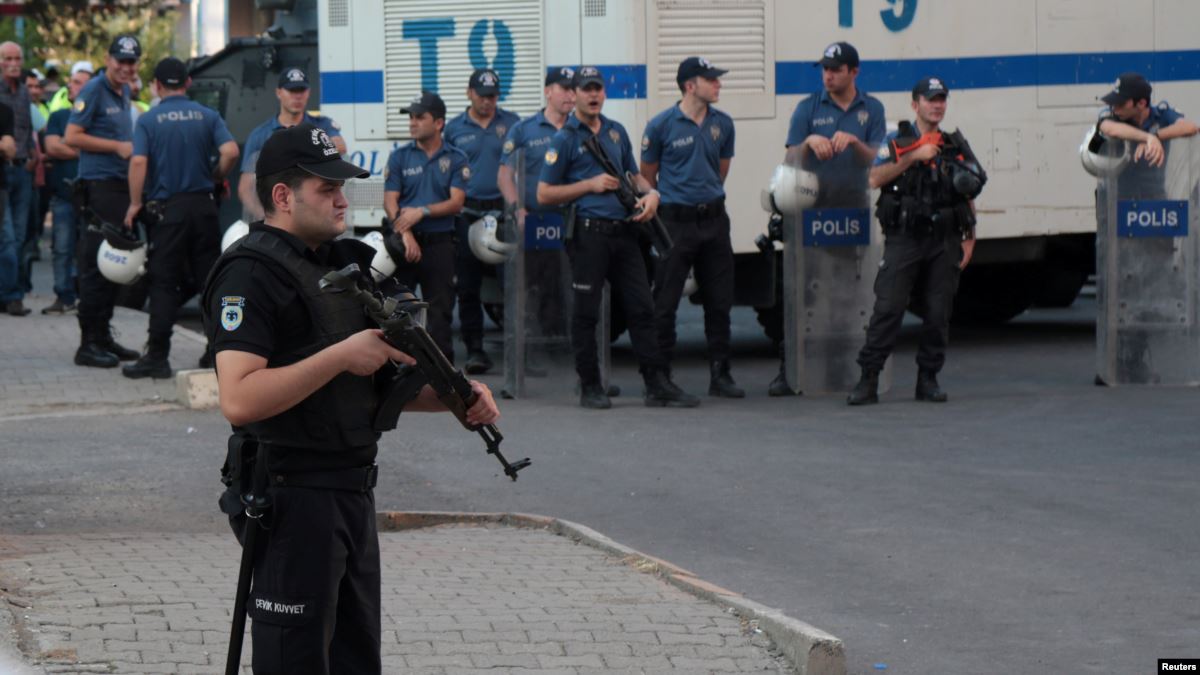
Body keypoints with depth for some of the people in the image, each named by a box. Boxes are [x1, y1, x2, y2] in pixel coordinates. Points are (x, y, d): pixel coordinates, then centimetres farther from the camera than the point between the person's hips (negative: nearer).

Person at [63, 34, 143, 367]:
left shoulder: (124, 93, 17)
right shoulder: (94, 91, -8)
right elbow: (72, 137, -14)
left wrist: (133, 149, 11)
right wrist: (118, 146, -13)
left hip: (121, 186, 9)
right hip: (98, 186, -9)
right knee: (95, 265, -8)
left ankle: (103, 336, 19)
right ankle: (89, 343, -6)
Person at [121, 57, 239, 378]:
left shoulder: (148, 120, -2)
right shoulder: (208, 116, 4)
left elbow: (139, 161, -14)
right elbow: (230, 151, -9)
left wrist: (135, 203, -6)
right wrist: (217, 179, 9)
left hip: (167, 208, -2)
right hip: (203, 205, 2)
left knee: (164, 283, -1)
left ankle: (157, 357, -4)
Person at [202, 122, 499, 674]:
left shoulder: (341, 263, 15)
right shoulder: (250, 274, -14)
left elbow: (374, 382, 21)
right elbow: (239, 399, -26)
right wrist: (341, 356, -23)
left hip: (353, 494, 9)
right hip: (291, 499, -9)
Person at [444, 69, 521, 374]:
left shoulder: (511, 123, 9)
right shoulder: (454, 129, 9)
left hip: (504, 208, 0)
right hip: (467, 212, 0)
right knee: (467, 285, 0)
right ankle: (474, 347, 4)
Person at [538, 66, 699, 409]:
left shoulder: (617, 132, 16)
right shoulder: (565, 139, -1)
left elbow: (633, 174, 26)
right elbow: (544, 194, -3)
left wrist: (650, 193, 3)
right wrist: (590, 185, -10)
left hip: (624, 231, 5)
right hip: (589, 234, -5)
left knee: (642, 308, 2)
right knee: (586, 313, 1)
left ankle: (658, 384, 3)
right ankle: (590, 387, 9)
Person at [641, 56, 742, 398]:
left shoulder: (722, 124, 6)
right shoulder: (661, 125, -7)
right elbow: (647, 175, 3)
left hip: (713, 218, 5)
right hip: (676, 222, -4)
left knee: (719, 300, 7)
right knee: (665, 302, -1)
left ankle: (720, 374, 15)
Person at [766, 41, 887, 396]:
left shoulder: (871, 110, 8)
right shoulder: (808, 109, 4)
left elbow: (877, 160, 1)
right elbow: (790, 161, -1)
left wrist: (853, 141, -18)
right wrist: (809, 142, -21)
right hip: (813, 209, -1)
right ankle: (789, 368, -2)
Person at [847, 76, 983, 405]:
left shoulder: (956, 146, 13)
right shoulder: (897, 141, 5)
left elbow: (969, 198, 16)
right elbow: (876, 179, -11)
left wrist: (969, 238, 8)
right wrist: (913, 157, -16)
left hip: (944, 242, 3)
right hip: (904, 240, -3)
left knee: (938, 313, 2)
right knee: (888, 308, -8)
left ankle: (928, 379, 11)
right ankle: (868, 381, -8)